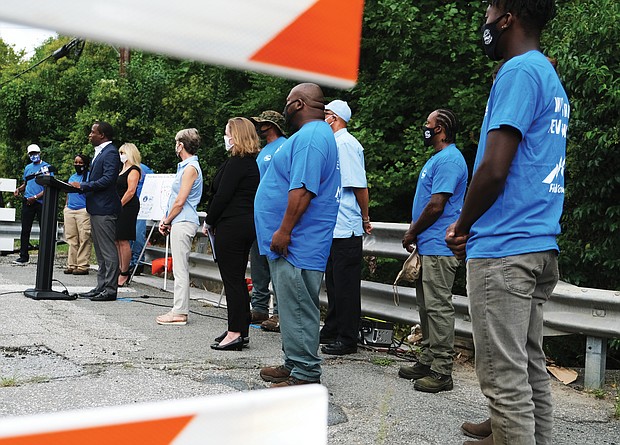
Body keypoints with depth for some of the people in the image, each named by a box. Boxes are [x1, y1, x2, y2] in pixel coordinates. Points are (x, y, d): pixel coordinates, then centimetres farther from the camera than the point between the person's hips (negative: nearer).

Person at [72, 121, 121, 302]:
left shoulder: (111, 153, -13)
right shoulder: (99, 152, 20)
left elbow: (108, 179, -22)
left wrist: (83, 185, -17)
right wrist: (81, 185, 9)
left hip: (104, 209, -11)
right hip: (96, 209, 11)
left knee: (108, 251, -6)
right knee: (100, 252, 14)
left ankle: (110, 290, -3)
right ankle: (101, 287, 21)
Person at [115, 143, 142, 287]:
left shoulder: (133, 170, -8)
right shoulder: (123, 170, 21)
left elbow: (131, 191, -16)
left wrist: (119, 205, -16)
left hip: (128, 208, -9)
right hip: (119, 209, 9)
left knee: (123, 241, -8)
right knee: (117, 241, 7)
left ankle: (124, 273, -2)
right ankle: (120, 271, 10)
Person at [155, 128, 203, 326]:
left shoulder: (190, 168, -13)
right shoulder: (185, 166, 18)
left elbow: (180, 202, -16)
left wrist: (167, 221, -6)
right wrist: (166, 219, 12)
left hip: (183, 223, -10)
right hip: (180, 222, 10)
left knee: (180, 269, -8)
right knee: (180, 268, 12)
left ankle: (179, 313, -5)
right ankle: (179, 309, 18)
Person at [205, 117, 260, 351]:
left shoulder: (236, 162, -15)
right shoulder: (253, 162, 14)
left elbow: (222, 196, -18)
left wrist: (209, 222, -5)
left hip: (231, 225, -10)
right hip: (248, 224, 10)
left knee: (232, 279, -5)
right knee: (238, 279, 15)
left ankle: (235, 333, -2)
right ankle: (241, 329, 21)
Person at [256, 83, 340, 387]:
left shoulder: (311, 136, -16)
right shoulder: (314, 133, 20)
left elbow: (303, 189, -26)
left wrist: (284, 231, -24)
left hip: (296, 244, -11)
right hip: (294, 243, 11)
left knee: (299, 308, -5)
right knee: (293, 305, 17)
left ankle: (306, 375, 2)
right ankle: (294, 364, 27)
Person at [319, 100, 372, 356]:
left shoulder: (346, 143, -12)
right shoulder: (333, 143, 18)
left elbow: (359, 185, -15)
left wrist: (365, 218, -9)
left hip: (346, 228, -10)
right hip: (332, 227, 10)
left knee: (346, 286, -3)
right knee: (333, 283, 16)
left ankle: (348, 339, 4)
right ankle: (331, 331, 26)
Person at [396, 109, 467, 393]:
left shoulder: (449, 160, -14)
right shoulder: (436, 159, 20)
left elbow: (436, 206, -19)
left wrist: (412, 232, -7)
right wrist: (414, 231, 13)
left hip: (438, 248, -11)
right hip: (428, 246, 11)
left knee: (438, 307, -8)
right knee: (426, 306, 14)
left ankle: (442, 372, -3)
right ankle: (427, 361, 23)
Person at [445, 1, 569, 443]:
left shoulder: (519, 71, -11)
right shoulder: (552, 79, 20)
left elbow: (494, 170, -18)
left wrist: (461, 227, -2)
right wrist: (474, 227, 15)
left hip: (504, 250, -10)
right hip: (540, 245, 10)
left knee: (505, 378, -5)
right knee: (531, 367, 14)